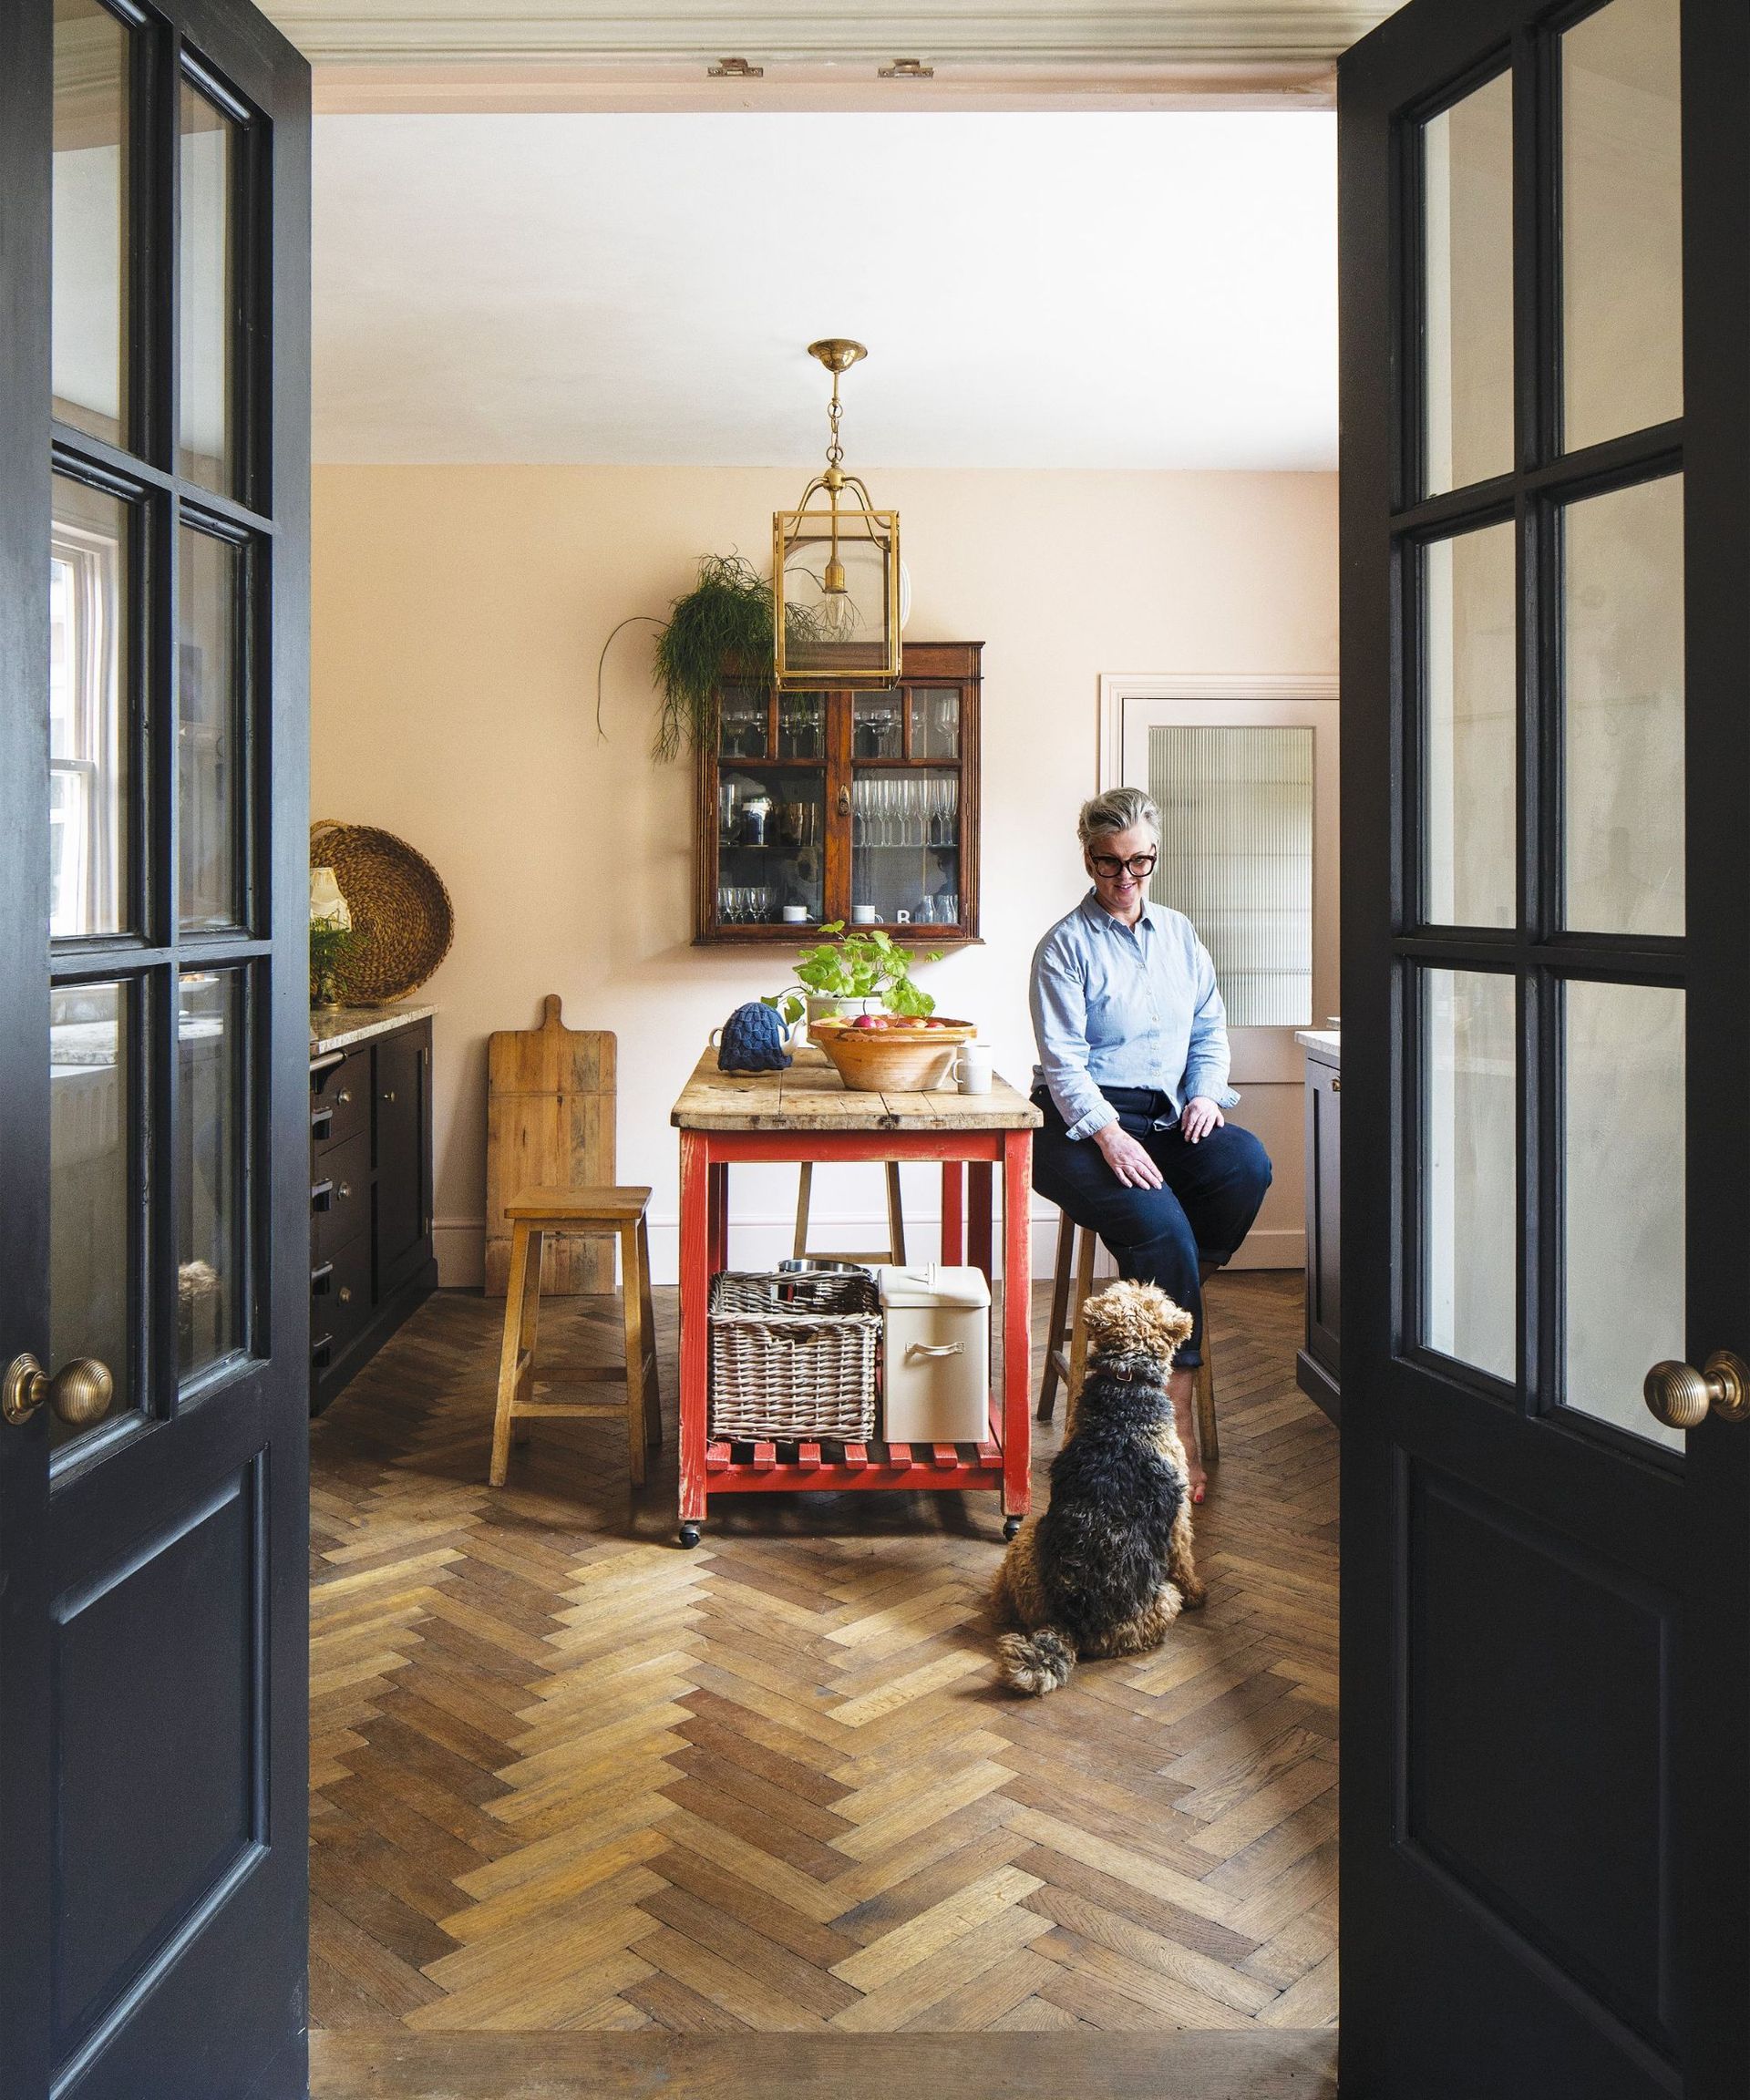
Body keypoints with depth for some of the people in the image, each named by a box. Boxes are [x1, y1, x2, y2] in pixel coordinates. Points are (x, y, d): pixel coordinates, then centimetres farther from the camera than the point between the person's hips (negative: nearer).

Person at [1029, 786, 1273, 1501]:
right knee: (1157, 1221, -31)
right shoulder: (1066, 945, -1)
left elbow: (1210, 1027, 19)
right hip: (1081, 1122, -5)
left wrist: (1206, 1092, -2)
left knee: (1247, 1164, -28)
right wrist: (1109, 1134, -25)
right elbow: (1063, 1060, -10)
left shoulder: (1178, 933, 17)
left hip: (1166, 1117, 5)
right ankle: (1177, 1401, -24)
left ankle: (1170, 1303, -9)